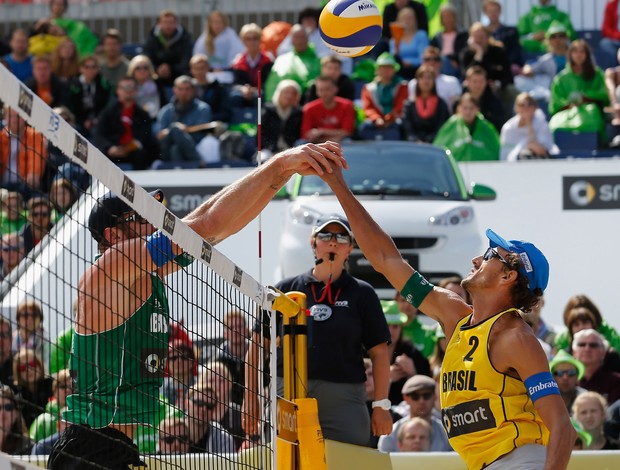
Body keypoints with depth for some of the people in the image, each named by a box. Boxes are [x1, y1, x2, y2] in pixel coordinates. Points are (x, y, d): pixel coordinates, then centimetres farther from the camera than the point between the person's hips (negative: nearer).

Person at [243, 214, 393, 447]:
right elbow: (258, 345, 13)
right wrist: (251, 399, 6)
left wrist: (381, 405, 0)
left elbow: (379, 352, 7)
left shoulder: (361, 294, 9)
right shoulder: (286, 290, 11)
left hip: (344, 400, -1)